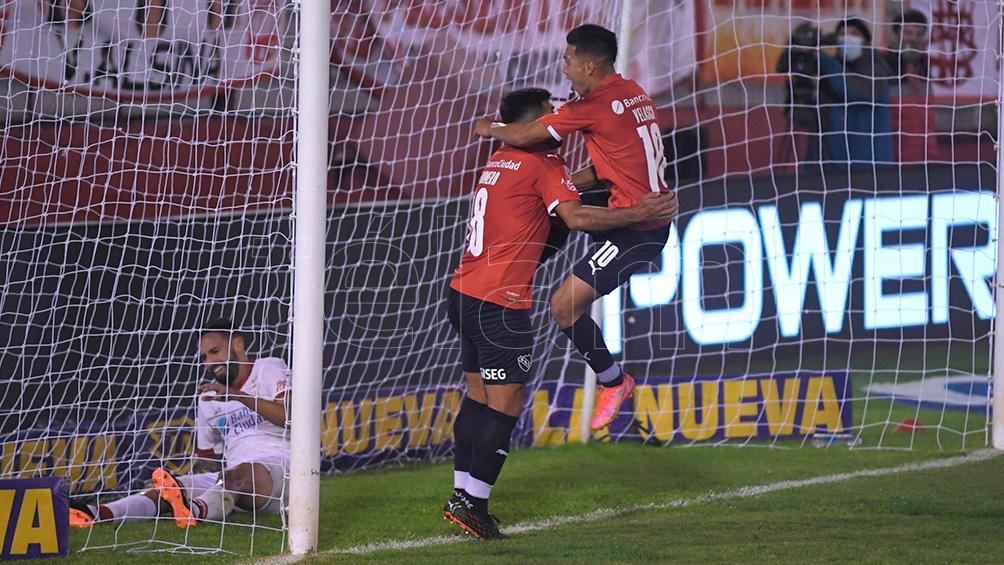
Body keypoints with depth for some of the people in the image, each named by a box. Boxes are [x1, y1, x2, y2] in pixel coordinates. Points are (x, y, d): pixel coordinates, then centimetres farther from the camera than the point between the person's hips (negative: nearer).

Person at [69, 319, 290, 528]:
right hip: (229, 476, 6)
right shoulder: (208, 396, 24)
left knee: (243, 474, -40)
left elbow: (289, 416, -14)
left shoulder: (269, 369, 6)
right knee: (170, 487, -18)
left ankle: (193, 510, -71)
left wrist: (237, 395, -22)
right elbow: (208, 458, 28)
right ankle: (99, 513, -41)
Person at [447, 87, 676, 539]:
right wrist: (640, 213, -17)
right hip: (500, 302, -9)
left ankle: (462, 496, 15)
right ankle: (473, 504, -7)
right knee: (506, 404, -5)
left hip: (464, 294, 9)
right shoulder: (542, 164, -8)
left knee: (479, 397, 14)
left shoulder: (499, 161, 17)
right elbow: (576, 217, -20)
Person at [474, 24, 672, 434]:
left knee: (564, 306, -6)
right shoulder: (632, 93, 9)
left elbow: (523, 136, -11)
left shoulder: (594, 105, -18)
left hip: (636, 227, -9)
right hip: (654, 210, 10)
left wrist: (490, 130, 9)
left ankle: (613, 382, 10)